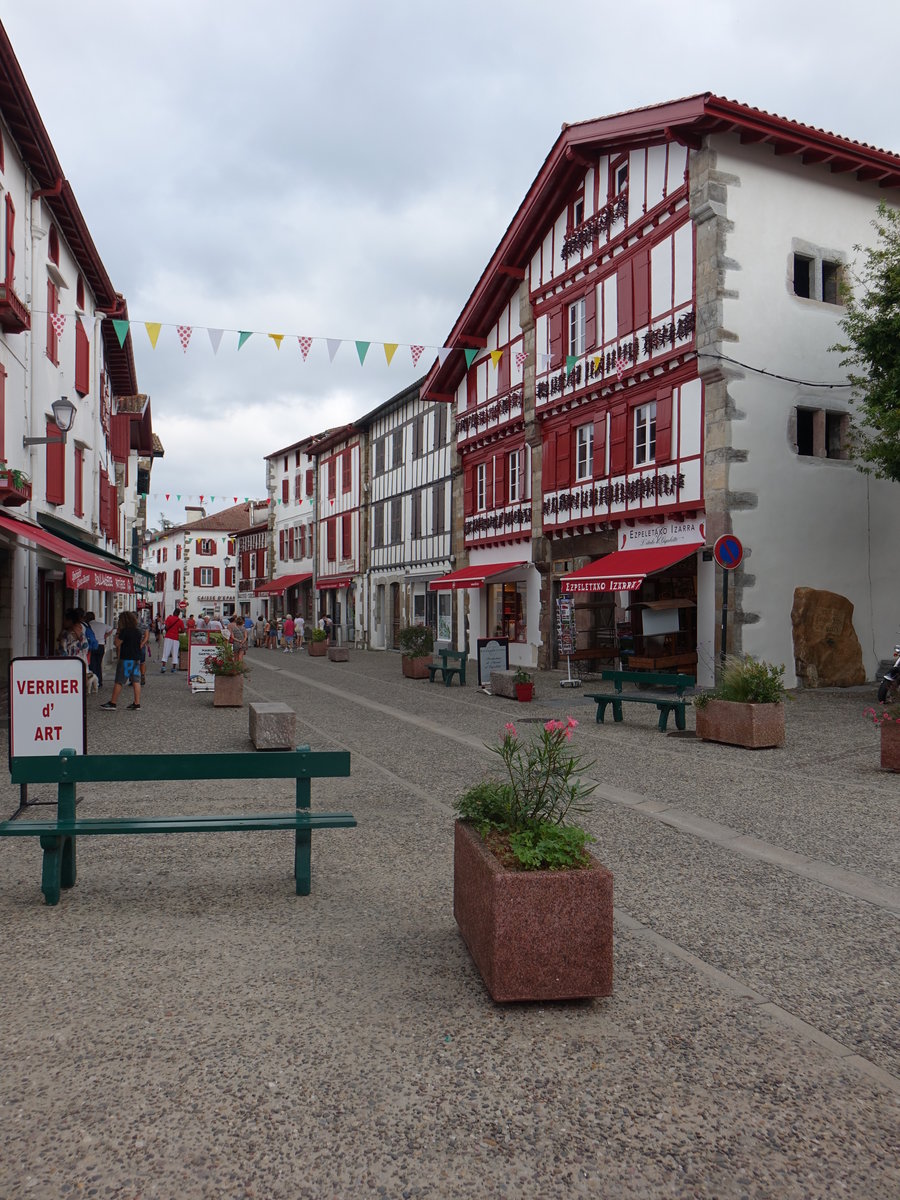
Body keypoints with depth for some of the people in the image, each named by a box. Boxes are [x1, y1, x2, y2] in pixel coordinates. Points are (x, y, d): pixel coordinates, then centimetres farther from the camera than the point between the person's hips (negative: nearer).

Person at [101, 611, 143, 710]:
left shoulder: (124, 631, -13)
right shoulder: (138, 631, 6)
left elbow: (117, 643, -11)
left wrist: (117, 633, 0)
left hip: (126, 659, -6)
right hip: (137, 659, 6)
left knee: (119, 682, -2)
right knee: (136, 681, 6)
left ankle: (112, 703, 1)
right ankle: (137, 703, 5)